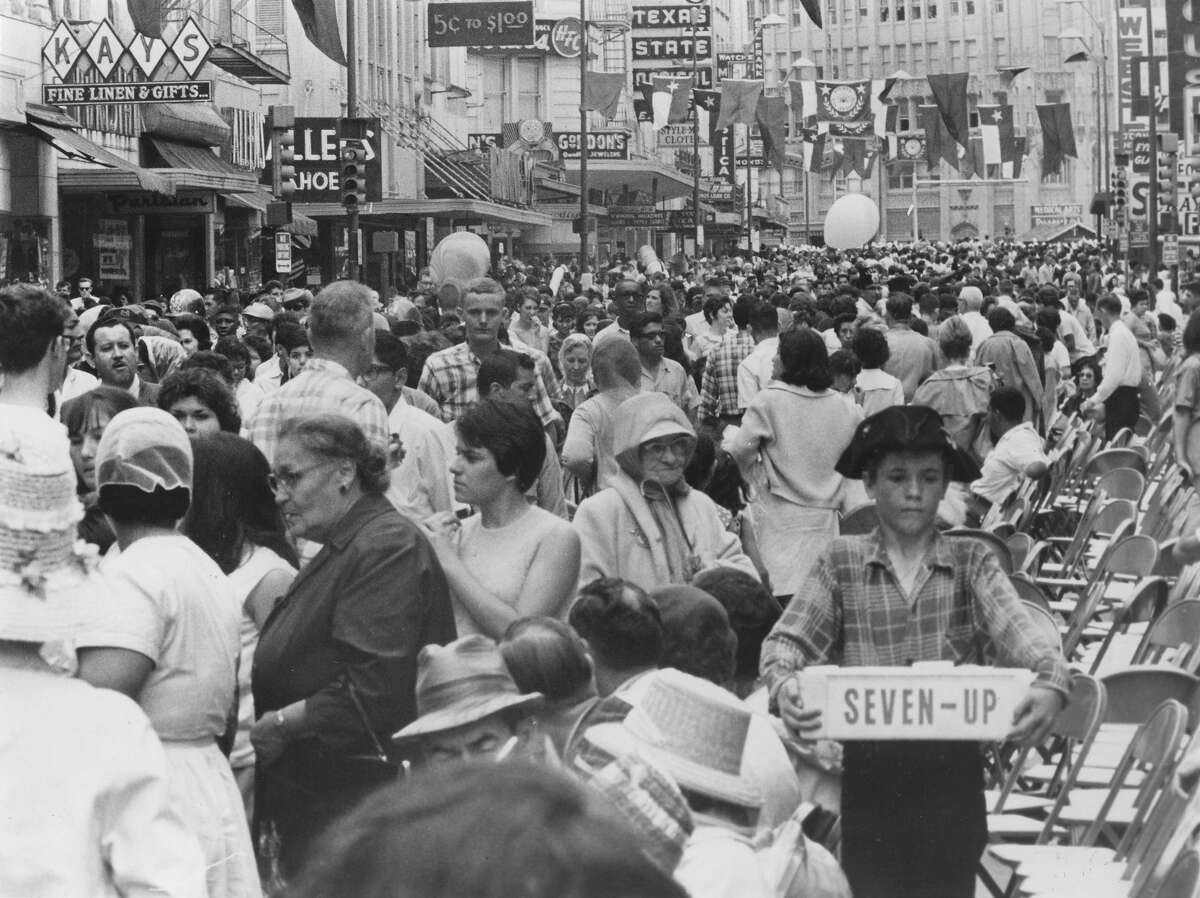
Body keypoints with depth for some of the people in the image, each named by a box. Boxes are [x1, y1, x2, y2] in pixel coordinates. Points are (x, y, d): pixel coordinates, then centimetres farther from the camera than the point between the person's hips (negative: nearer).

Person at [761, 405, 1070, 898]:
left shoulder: (971, 561, 2)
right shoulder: (841, 562, 3)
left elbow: (1015, 627, -13)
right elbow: (788, 639, -4)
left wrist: (1051, 681, -33)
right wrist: (785, 682, -27)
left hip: (952, 770, 0)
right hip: (869, 770, 0)